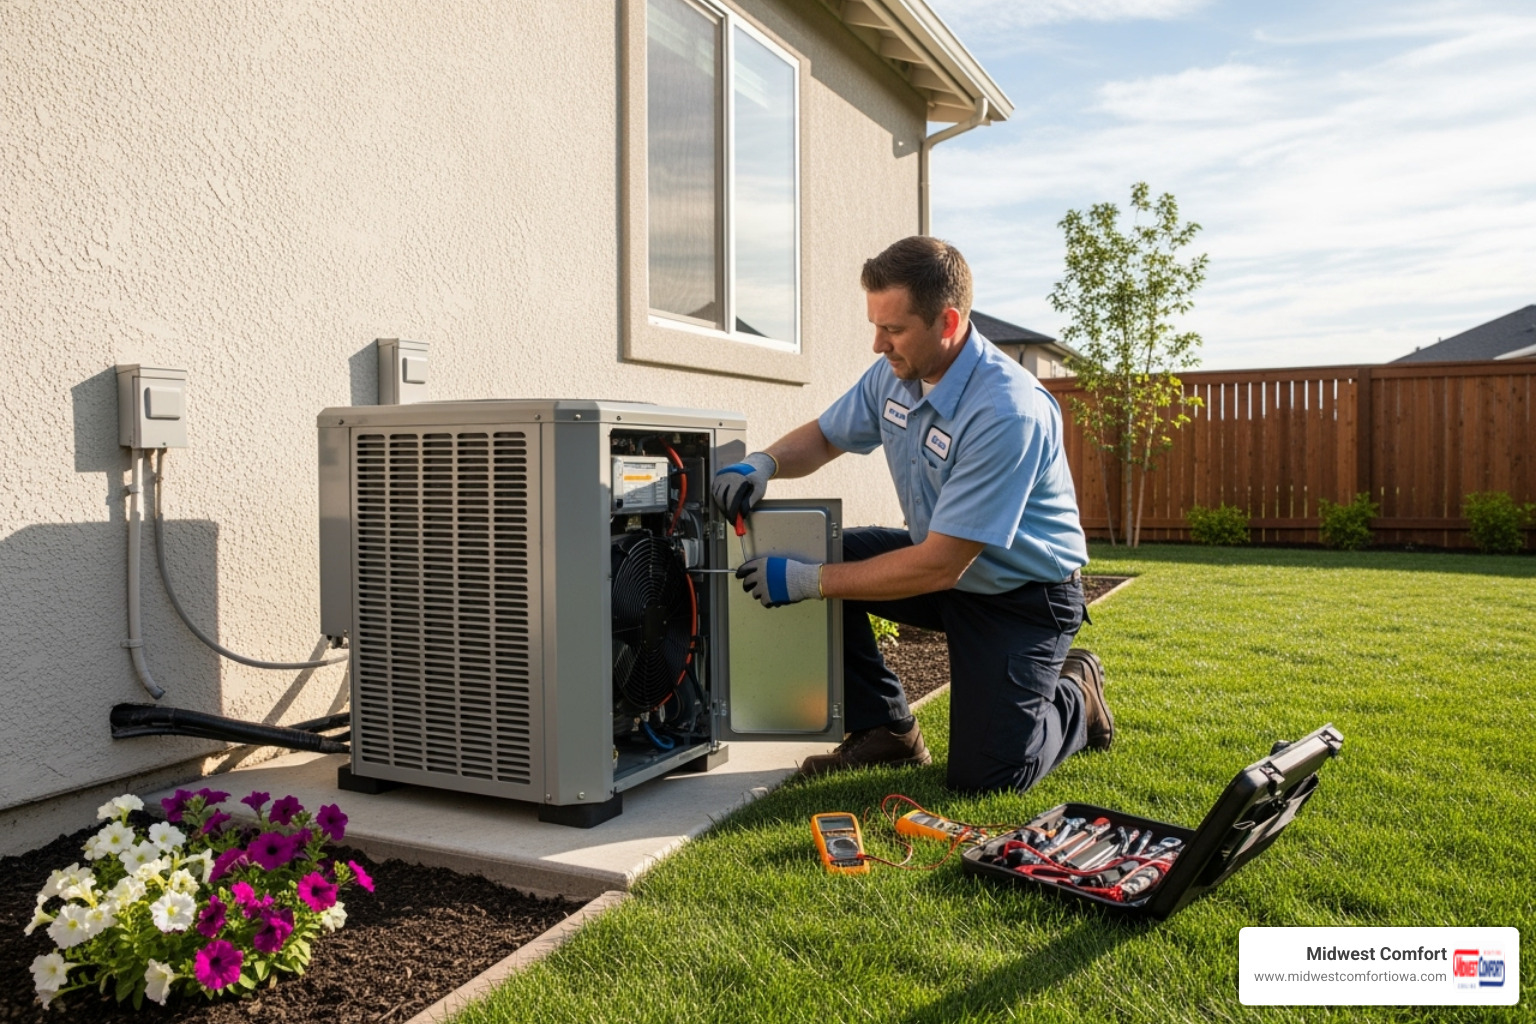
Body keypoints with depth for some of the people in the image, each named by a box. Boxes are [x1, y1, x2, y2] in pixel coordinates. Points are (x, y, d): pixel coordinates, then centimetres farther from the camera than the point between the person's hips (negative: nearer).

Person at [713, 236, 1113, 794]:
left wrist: (810, 581, -28)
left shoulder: (1007, 413, -33)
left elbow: (939, 565, -31)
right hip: (939, 561, 7)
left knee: (981, 776, -12)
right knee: (818, 552, -13)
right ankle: (885, 729, 4)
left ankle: (1076, 699, 21)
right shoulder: (894, 373, -8)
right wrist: (762, 463, -15)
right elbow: (823, 437, 8)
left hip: (1022, 595, -7)